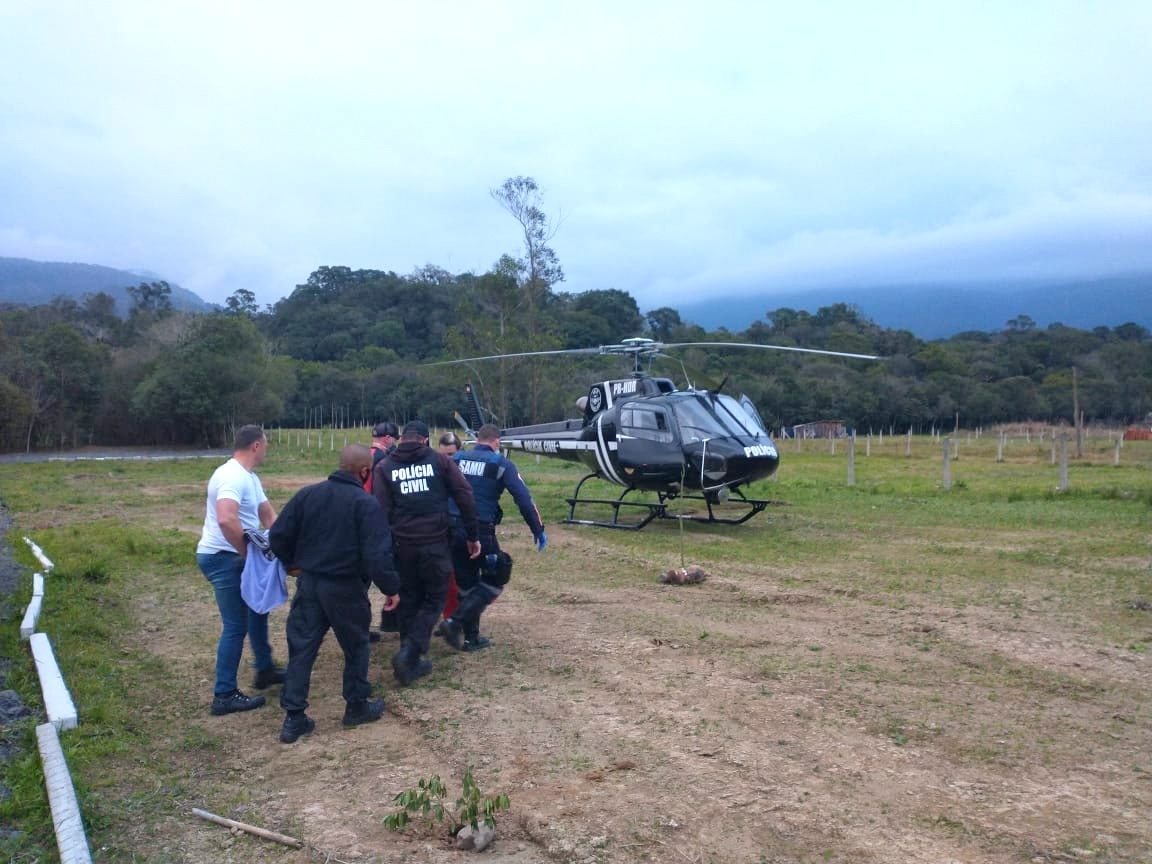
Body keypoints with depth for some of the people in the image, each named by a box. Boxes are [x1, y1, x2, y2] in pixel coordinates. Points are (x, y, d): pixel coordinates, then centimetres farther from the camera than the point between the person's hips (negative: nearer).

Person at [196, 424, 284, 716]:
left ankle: (264, 669, 37)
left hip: (234, 557, 11)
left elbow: (268, 514, 17)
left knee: (258, 608, 22)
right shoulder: (233, 477, -22)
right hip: (223, 558, -11)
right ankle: (224, 695, 6)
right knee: (236, 626, -4)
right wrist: (247, 552, -23)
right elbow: (226, 520, -36)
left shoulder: (249, 478, 11)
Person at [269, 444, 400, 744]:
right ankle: (357, 707, 28)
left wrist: (294, 561, 18)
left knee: (301, 648, 10)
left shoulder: (308, 494, 0)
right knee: (356, 646, 16)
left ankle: (293, 717, 12)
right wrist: (391, 587, -9)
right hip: (346, 588, -4)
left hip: (308, 584, 4)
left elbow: (278, 536, 1)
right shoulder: (366, 503, -14)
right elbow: (378, 553, -21)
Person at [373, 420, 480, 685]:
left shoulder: (385, 467, 6)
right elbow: (465, 497, -1)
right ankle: (409, 652, -9)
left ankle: (411, 661, 19)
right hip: (436, 543, -2)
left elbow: (382, 510, -2)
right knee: (434, 599, 9)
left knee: (409, 601, 16)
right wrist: (473, 536, 6)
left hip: (403, 544, 2)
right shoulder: (439, 460, 3)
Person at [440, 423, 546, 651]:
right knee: (494, 581, 11)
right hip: (480, 531, -5)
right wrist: (538, 530, 0)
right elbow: (524, 499, -7)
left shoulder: (455, 460, 9)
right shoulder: (502, 464, -2)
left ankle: (471, 637, 23)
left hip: (452, 529, 5)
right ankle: (455, 622, -3)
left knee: (466, 584, 18)